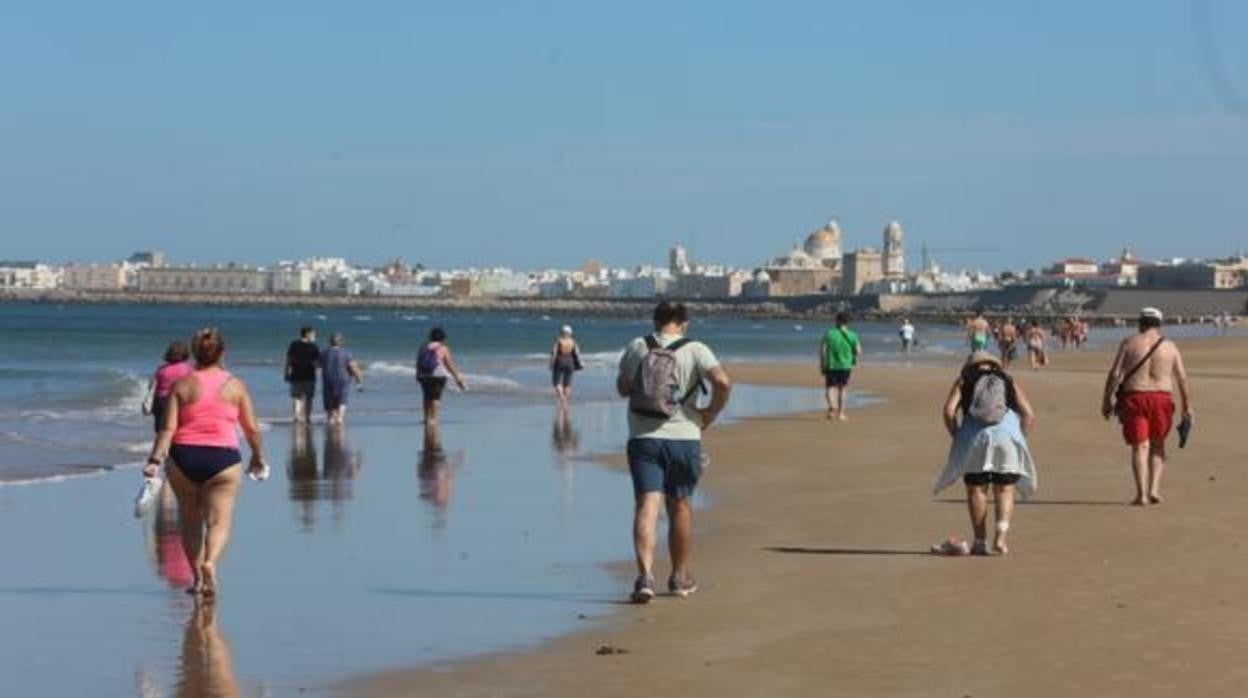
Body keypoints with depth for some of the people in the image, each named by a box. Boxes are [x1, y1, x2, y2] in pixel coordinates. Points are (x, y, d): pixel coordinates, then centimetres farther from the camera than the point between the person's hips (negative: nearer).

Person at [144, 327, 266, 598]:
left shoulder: (182, 385, 3)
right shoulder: (235, 386, 4)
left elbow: (168, 427, -6)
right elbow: (251, 428, 7)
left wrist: (155, 459, -9)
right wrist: (258, 457, 21)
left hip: (184, 456, 1)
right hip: (222, 458, -1)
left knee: (191, 521, 15)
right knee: (219, 521, -4)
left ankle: (197, 577, 19)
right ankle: (210, 563, -30)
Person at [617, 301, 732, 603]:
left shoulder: (637, 347, 3)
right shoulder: (696, 351, -3)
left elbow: (622, 388, 14)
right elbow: (723, 382, -17)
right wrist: (710, 414, -3)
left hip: (643, 439, 0)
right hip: (684, 438, 0)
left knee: (647, 506, -7)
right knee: (680, 507, 15)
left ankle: (645, 575, -25)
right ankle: (680, 578, 28)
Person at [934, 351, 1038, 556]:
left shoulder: (964, 381, 19)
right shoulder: (1009, 381, 23)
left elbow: (949, 411, 3)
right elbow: (1029, 414, 10)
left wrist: (957, 437, 13)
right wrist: (1020, 438, 17)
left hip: (975, 438, -1)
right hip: (1008, 435, 1)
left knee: (976, 489, 9)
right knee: (1004, 490, 9)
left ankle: (980, 541, 7)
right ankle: (1001, 536, -9)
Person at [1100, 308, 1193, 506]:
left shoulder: (1129, 343, 3)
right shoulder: (1170, 346, 7)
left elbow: (1114, 374, -4)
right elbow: (1182, 379, 4)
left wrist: (1107, 399, 3)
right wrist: (1187, 408, 8)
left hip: (1134, 398, -1)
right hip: (1162, 399, 1)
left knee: (1140, 447, 0)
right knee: (1158, 445, 17)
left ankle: (1142, 494, -11)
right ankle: (1154, 489, 6)